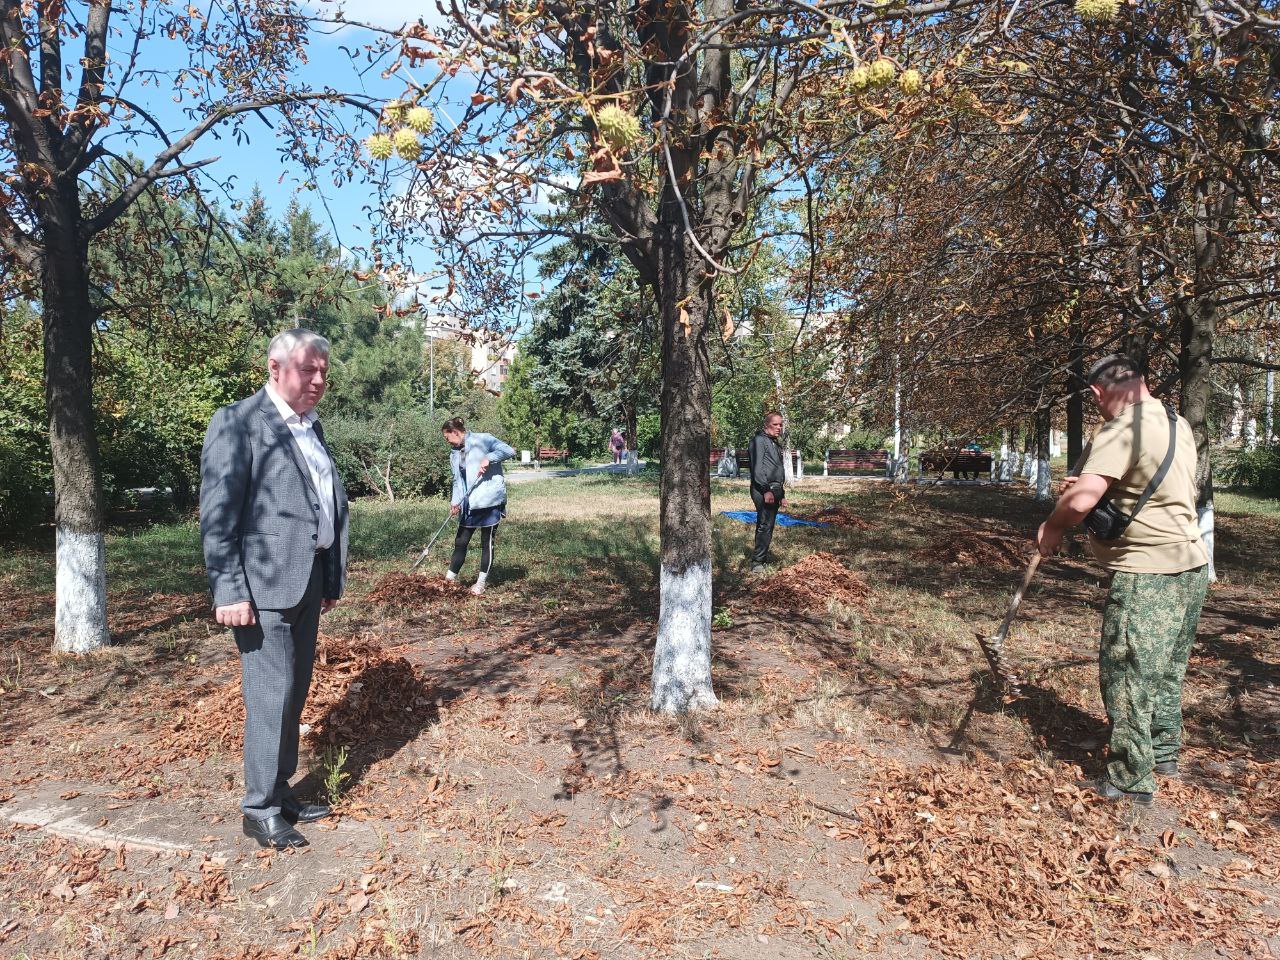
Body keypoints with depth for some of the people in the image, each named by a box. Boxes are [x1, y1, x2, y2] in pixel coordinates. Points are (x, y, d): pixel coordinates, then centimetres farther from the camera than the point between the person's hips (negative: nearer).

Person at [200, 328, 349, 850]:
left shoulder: (312, 427, 15)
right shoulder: (237, 422, -9)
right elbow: (217, 513, -14)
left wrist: (331, 578, 15)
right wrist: (228, 591, -19)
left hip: (308, 579, 8)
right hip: (263, 582, -8)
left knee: (295, 690, 14)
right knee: (272, 694, -3)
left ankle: (281, 791, 28)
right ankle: (260, 810, 13)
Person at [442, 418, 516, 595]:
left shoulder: (483, 440, -6)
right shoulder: (455, 454, 15)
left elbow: (509, 451, -14)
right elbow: (457, 480, 13)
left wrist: (488, 459, -24)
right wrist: (455, 502, -2)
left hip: (489, 501, -6)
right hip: (469, 505, 7)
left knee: (487, 542, 4)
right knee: (460, 542, 9)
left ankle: (481, 582, 14)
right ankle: (450, 578, 20)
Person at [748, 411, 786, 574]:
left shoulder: (776, 443, 23)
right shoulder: (759, 440, -8)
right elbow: (757, 468, -16)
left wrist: (781, 493, 25)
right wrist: (766, 490, -21)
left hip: (773, 490, 9)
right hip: (763, 490, -9)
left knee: (767, 526, 12)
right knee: (765, 526, -14)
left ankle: (764, 558, 19)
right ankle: (757, 563, -13)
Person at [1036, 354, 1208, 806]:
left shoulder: (1121, 431, -19)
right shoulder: (1178, 425, 10)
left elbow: (1081, 500, -28)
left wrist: (1052, 527, -10)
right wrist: (1093, 482, 15)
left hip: (1148, 574, -9)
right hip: (1191, 566, 9)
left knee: (1127, 675, 2)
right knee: (1166, 670, 23)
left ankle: (1132, 778, 12)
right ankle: (1165, 753, 38)